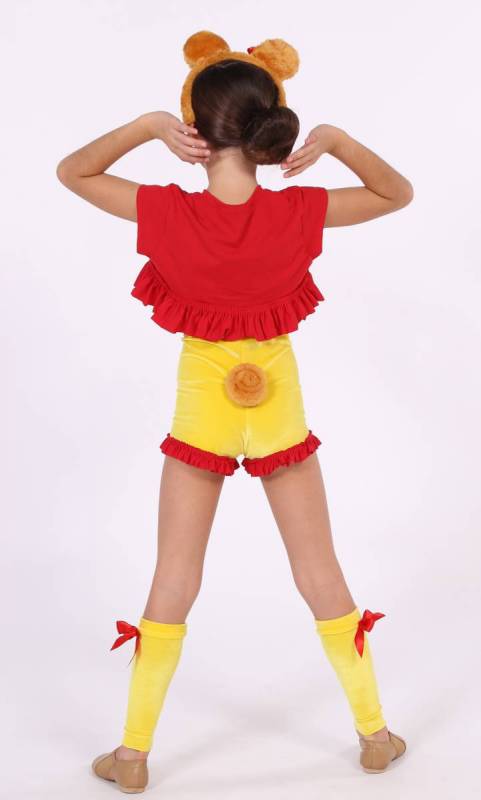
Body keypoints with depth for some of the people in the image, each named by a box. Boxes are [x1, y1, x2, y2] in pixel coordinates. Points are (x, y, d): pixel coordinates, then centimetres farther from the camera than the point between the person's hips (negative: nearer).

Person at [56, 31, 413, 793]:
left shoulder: (168, 213, -18)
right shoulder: (299, 213, -16)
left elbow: (72, 171, -2)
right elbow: (399, 193, 0)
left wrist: (149, 124, -15)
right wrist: (336, 139, -13)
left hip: (202, 404, -1)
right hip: (279, 403, 1)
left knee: (174, 579, 11)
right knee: (320, 571, 14)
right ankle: (375, 734, 27)